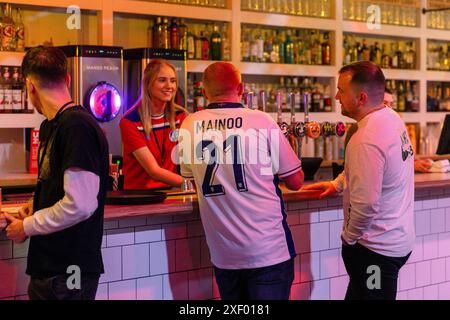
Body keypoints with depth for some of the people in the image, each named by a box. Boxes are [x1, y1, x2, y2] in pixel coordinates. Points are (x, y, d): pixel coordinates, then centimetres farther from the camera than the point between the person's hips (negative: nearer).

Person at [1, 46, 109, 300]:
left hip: (68, 272, -9)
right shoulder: (51, 126, 13)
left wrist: (27, 227, -10)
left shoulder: (76, 126, -18)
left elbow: (80, 204, -23)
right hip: (48, 266, 9)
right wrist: (36, 205, 7)